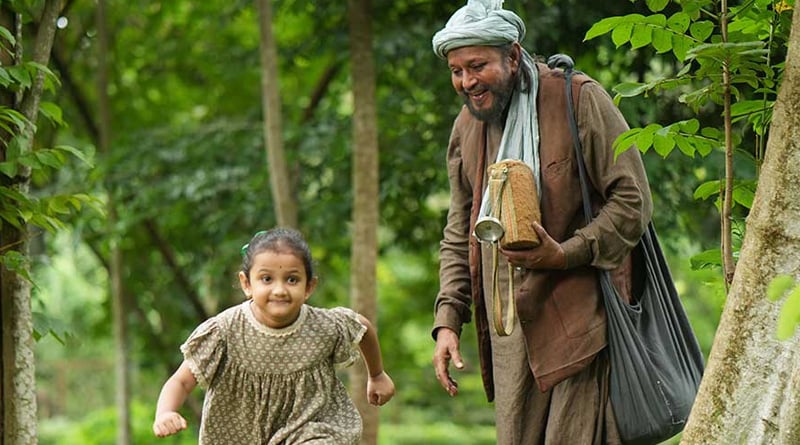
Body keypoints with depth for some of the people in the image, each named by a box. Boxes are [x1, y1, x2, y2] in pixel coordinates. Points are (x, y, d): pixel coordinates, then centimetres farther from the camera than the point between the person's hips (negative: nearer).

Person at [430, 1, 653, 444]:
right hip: (509, 327, 6)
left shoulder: (580, 99, -5)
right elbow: (459, 233, 20)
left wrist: (563, 254, -18)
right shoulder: (466, 127, 13)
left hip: (580, 315, -5)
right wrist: (447, 320, 9)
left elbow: (633, 201, -7)